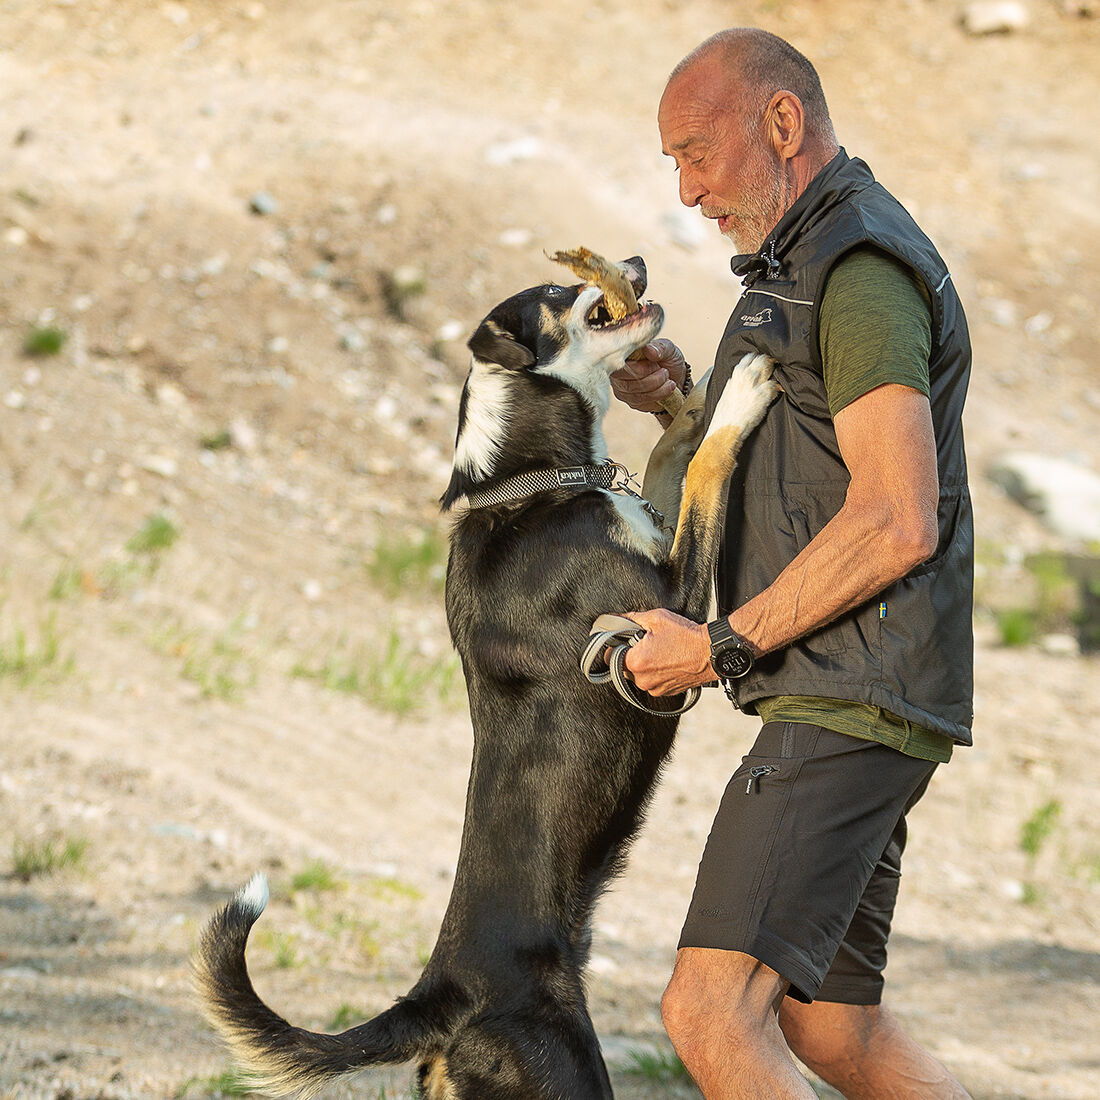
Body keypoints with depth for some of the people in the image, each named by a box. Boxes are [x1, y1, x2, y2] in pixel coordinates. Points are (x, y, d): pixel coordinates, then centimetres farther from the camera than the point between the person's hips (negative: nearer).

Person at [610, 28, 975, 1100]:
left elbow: (898, 520, -23)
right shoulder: (808, 264, 21)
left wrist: (724, 645, -18)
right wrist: (684, 404, 9)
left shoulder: (861, 269, -13)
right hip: (831, 704, 11)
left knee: (711, 1010, -20)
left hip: (851, 709, -11)